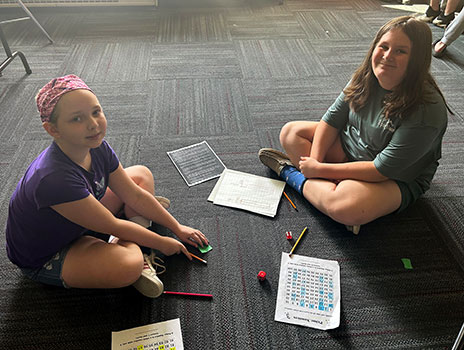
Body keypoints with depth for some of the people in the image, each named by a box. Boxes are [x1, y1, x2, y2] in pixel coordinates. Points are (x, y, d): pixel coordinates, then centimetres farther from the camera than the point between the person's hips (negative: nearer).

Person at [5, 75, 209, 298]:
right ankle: (134, 251, -2)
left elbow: (135, 195, -4)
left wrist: (177, 228, 1)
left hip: (78, 225, 9)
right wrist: (161, 243, -14)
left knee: (141, 175, 4)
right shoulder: (53, 178, -38)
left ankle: (134, 248, -8)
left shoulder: (97, 148, -15)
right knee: (129, 264, -38)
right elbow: (113, 226, -27)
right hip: (43, 260, -8)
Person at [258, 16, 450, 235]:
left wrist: (320, 169, -26)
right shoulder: (366, 77, -10)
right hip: (348, 147, 7)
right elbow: (332, 119, -4)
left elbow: (382, 170, -29)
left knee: (346, 208, -37)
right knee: (290, 132, -4)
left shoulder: (427, 110, -29)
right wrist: (314, 161, -20)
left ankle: (290, 172, -11)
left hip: (396, 180, -6)